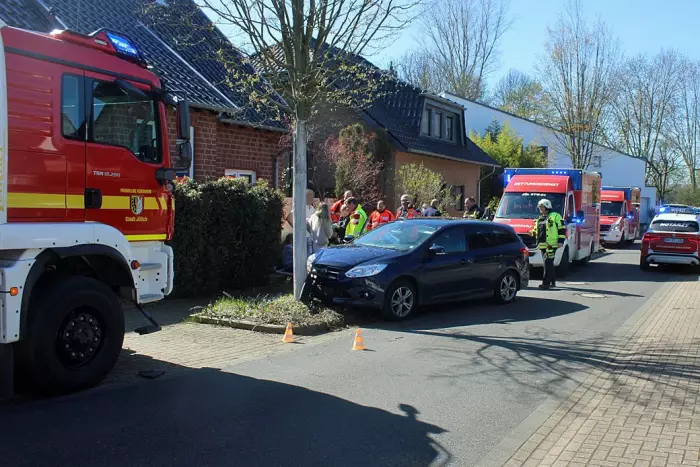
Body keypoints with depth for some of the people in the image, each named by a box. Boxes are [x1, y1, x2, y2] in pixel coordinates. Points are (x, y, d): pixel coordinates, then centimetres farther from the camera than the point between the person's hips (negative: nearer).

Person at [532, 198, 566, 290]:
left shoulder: (555, 216, -1)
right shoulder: (539, 219, 21)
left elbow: (562, 229, -4)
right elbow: (536, 230, 32)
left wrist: (561, 241, -10)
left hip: (551, 244, -8)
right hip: (543, 245, 8)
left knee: (548, 263, -13)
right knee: (549, 264, 14)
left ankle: (546, 283, -14)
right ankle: (552, 282, 22)